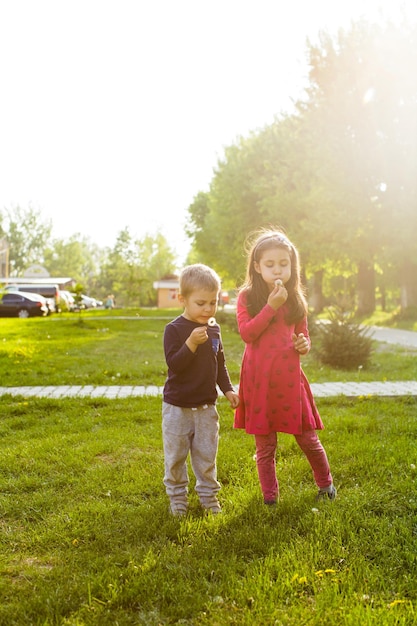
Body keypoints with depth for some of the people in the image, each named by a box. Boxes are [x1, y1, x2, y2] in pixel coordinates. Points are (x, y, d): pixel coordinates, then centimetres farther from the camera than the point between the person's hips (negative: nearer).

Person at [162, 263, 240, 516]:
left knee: (207, 454, 12)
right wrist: (191, 344, -33)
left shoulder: (214, 328, 3)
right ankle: (177, 495, 25)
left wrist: (228, 389, 10)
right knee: (176, 455, 8)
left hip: (206, 405, 4)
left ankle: (209, 494, 28)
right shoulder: (174, 329, -14)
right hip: (177, 406, -4)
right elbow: (173, 364, -23)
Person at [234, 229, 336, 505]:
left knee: (307, 436, 10)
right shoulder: (247, 296, -3)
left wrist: (305, 344, -7)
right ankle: (270, 493, 27)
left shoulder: (295, 299, 6)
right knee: (265, 443, 9)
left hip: (289, 376, 2)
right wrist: (271, 306, -20)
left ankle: (325, 482, 34)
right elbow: (247, 333, -15)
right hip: (259, 378, -2)